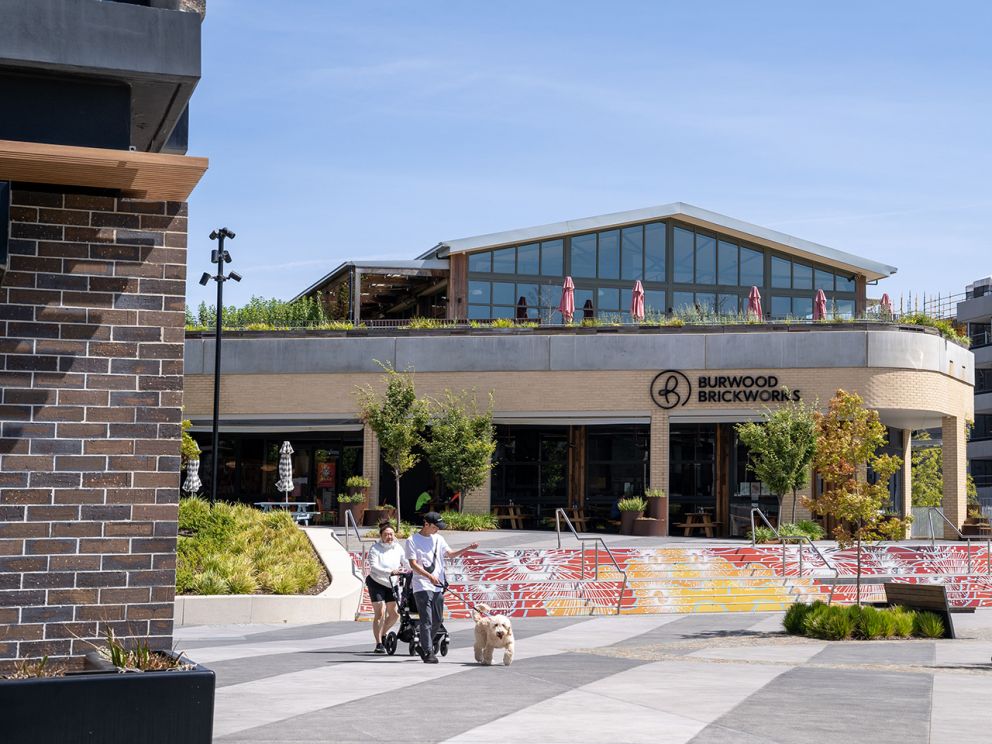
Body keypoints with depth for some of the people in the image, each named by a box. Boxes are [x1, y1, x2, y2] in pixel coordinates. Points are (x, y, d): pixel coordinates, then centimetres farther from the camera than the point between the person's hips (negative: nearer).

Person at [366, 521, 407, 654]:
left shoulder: (397, 548, 0)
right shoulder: (375, 549, -16)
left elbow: (406, 562, 1)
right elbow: (374, 567, -29)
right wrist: (390, 572, -41)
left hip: (391, 584, 6)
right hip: (376, 583, -6)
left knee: (394, 614, 8)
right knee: (380, 613, -14)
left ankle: (382, 634, 31)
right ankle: (379, 644, -9)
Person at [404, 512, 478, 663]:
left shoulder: (438, 539, 14)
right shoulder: (412, 540, -5)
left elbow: (450, 554, 19)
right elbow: (413, 564, -11)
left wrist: (468, 548, 3)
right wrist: (429, 576, -23)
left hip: (438, 586, 6)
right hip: (422, 586, -6)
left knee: (437, 621, 13)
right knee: (426, 621, -10)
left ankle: (426, 644, 33)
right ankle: (428, 652, -9)